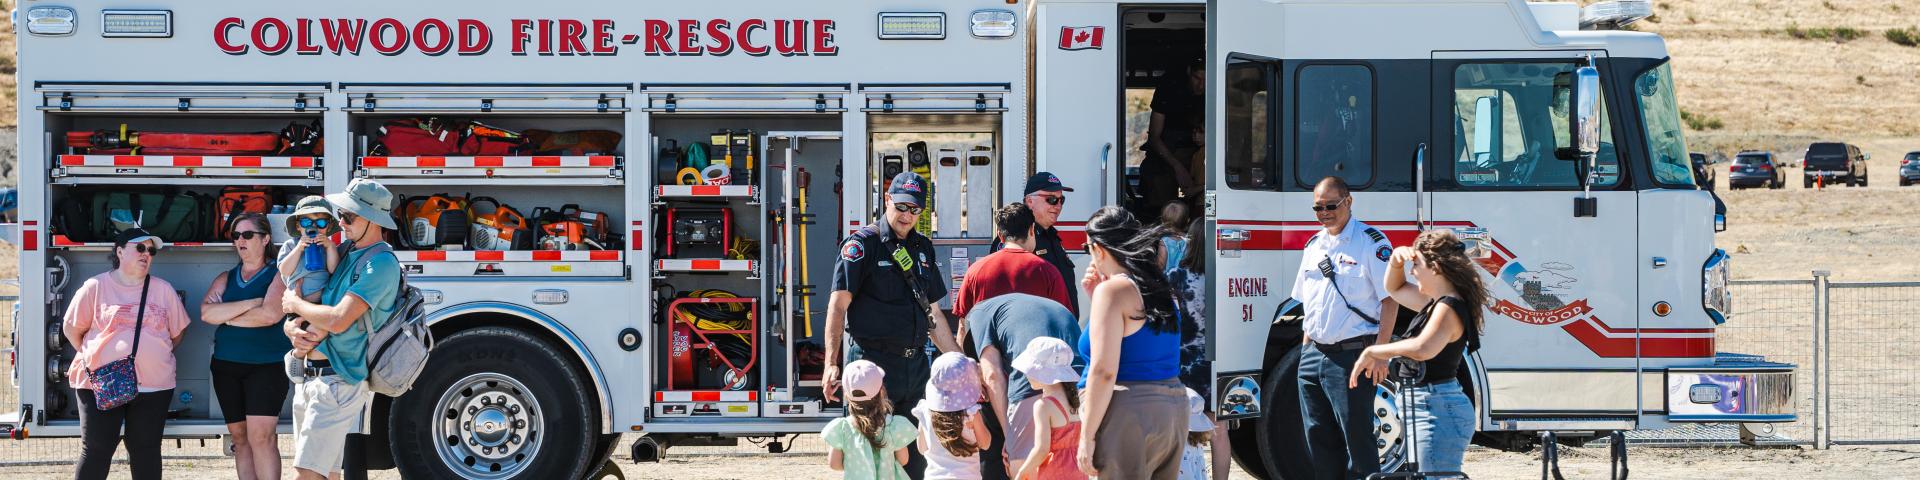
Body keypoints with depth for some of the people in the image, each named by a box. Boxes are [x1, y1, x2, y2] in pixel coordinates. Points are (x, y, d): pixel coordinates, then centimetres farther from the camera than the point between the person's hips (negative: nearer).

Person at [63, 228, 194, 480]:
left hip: (153, 384, 2)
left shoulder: (163, 290, 8)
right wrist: (93, 358, 5)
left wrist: (155, 357, 9)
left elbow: (177, 332, 14)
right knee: (96, 451, -1)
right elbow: (72, 329, 6)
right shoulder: (95, 287, 0)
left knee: (146, 450, 7)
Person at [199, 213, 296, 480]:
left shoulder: (279, 275, 0)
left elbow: (270, 314, -17)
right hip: (226, 367, 6)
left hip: (267, 365, -6)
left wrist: (226, 316, -4)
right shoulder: (225, 279, 15)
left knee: (260, 436, -17)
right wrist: (251, 303, -11)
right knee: (240, 438, 6)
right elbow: (207, 312, -3)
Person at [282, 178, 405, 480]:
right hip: (309, 376, 9)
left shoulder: (381, 262, -13)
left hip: (339, 379, -9)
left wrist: (296, 304, -5)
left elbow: (339, 320, -22)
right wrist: (293, 328, -4)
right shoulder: (342, 254, 16)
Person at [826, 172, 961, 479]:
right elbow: (838, 305, -10)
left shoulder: (923, 249, 16)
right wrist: (832, 364, -19)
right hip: (872, 360, -6)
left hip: (915, 364, 6)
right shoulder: (863, 244, -3)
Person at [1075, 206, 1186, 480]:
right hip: (1174, 410, 8)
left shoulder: (1113, 289, -11)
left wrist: (1087, 436, -15)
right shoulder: (1160, 288, 13)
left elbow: (1104, 371, -17)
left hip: (1129, 416, -8)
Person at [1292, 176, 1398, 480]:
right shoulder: (1314, 246, 15)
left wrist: (1379, 352, -16)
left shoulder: (1372, 243, -7)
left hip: (1351, 355, -7)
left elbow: (1390, 300, -10)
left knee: (1356, 438, -5)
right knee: (1318, 438, 9)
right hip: (1313, 354, 7)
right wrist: (1307, 347, 16)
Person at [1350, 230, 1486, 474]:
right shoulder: (1437, 302, 12)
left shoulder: (1448, 308, -20)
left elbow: (1422, 349, -39)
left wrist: (1372, 352, -28)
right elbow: (1395, 289, 29)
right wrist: (1396, 260, 8)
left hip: (1437, 411, -11)